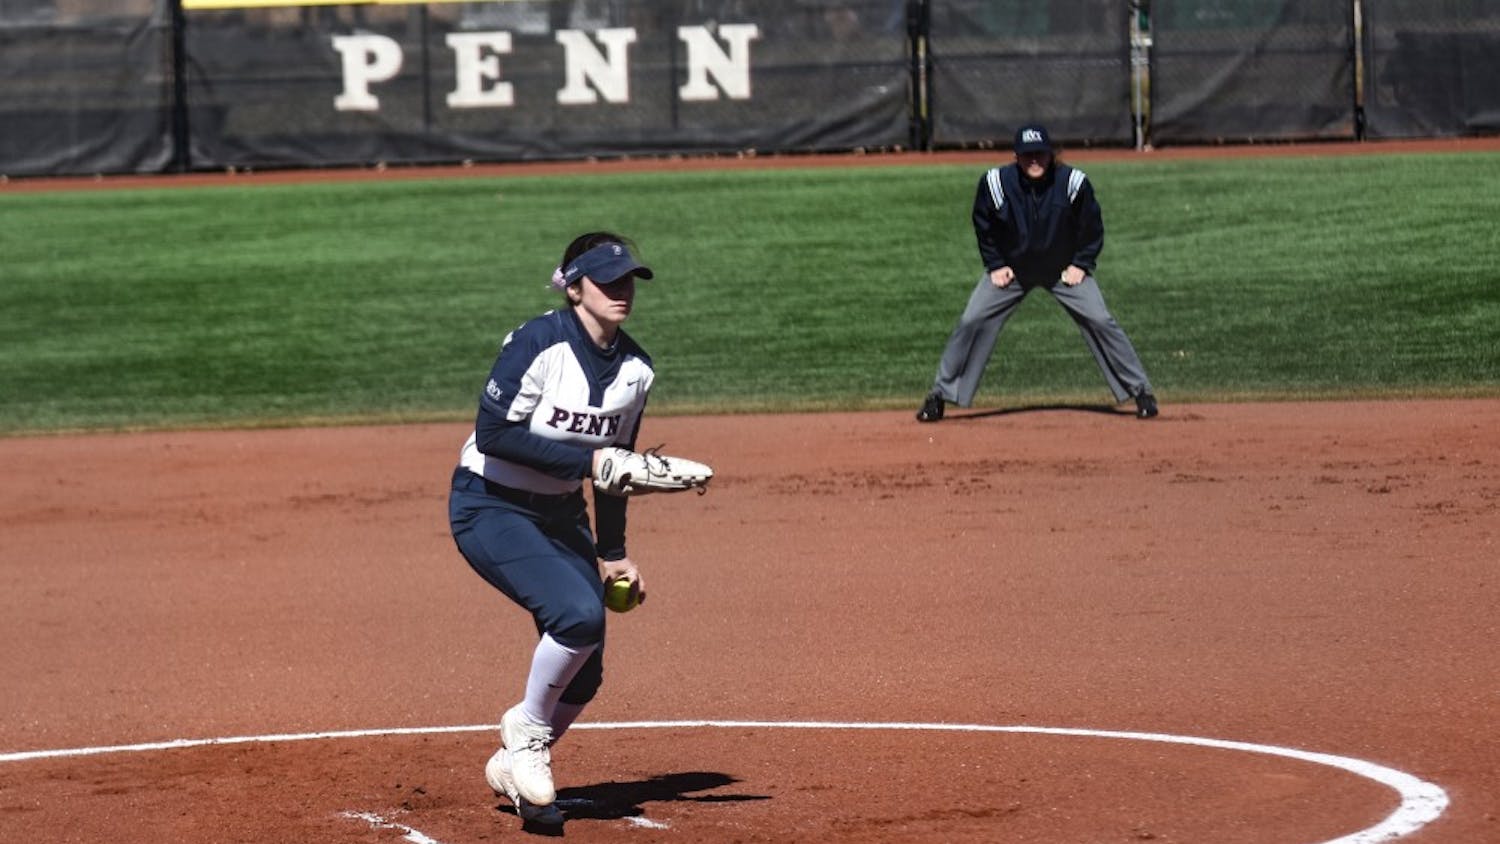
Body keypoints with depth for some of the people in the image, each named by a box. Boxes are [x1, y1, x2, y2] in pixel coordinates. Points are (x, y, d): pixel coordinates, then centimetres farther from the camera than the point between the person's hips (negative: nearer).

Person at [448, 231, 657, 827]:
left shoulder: (635, 368, 1)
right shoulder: (538, 343, -20)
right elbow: (494, 433, -26)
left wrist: (611, 551, 12)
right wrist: (583, 461, -28)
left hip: (561, 516, 7)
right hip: (489, 507, -7)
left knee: (583, 675, 1)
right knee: (578, 613, -28)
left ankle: (516, 767, 26)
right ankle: (526, 731, -4)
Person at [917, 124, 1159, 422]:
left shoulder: (1073, 182, -22)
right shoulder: (996, 183, -20)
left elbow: (1092, 226, -5)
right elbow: (983, 226, -1)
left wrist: (1081, 265, -9)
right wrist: (995, 265, -4)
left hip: (1064, 270, -1)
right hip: (1010, 269, 1)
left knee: (1100, 321, -11)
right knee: (972, 322, -10)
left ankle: (1140, 391, 1)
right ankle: (940, 395, 3)